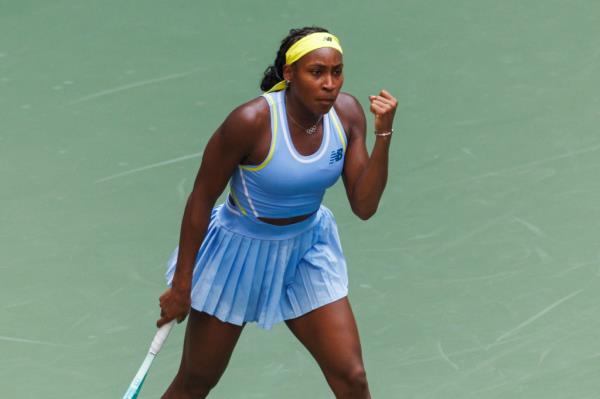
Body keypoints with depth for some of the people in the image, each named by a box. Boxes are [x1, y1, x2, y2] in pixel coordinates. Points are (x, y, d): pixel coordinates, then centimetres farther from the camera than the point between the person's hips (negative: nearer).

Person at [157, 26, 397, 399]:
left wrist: (384, 134, -26)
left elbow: (364, 206, -12)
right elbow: (201, 199, -18)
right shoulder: (251, 121, -29)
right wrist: (181, 284, -12)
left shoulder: (347, 113, -14)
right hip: (242, 251, -4)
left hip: (308, 251, 4)